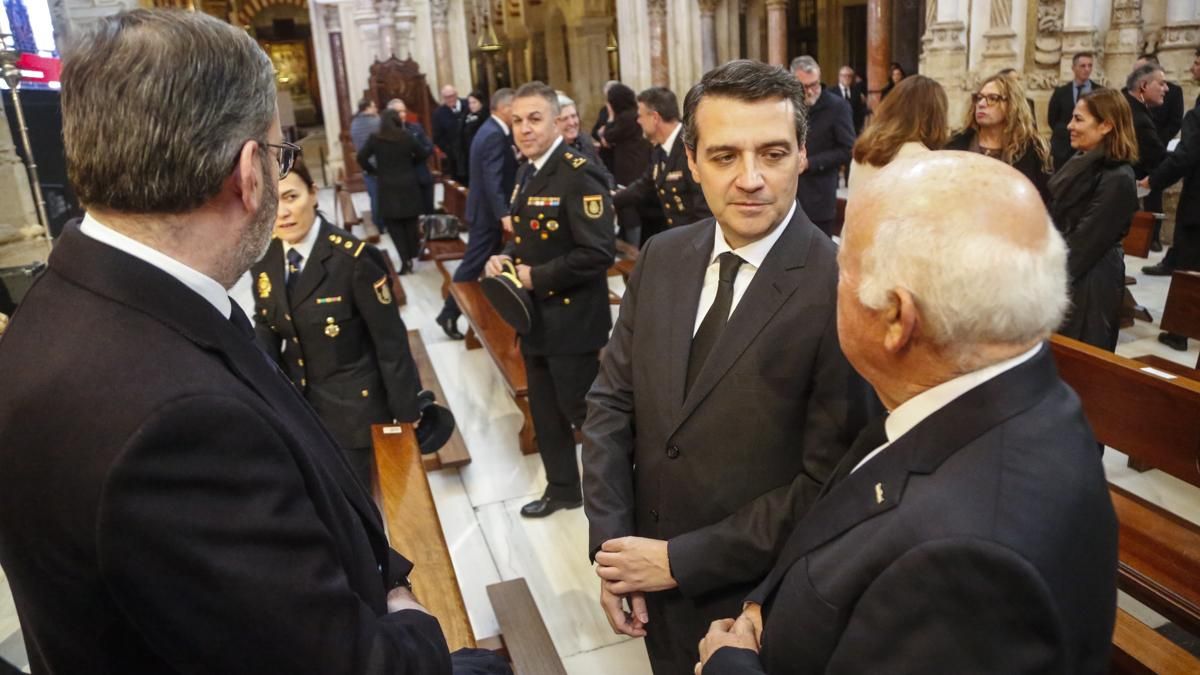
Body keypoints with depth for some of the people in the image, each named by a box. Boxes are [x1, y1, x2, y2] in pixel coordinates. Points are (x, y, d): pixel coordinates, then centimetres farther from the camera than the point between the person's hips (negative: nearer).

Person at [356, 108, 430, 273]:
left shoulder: (375, 139, -6)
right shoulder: (408, 136, -4)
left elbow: (361, 158, -6)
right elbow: (423, 153, 5)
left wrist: (373, 171, 9)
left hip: (388, 187, -1)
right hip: (408, 185, 1)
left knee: (393, 223, 5)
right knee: (410, 221, 15)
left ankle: (405, 260, -4)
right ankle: (412, 255, 24)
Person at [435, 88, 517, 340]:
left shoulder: (491, 130, 11)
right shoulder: (495, 136, -21)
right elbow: (492, 180, -31)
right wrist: (503, 214, -38)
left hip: (487, 208, 10)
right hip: (488, 211, -10)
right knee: (472, 265, -1)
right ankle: (449, 314, 8)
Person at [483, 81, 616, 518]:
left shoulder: (579, 174, -19)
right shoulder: (528, 172, 10)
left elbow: (599, 251, -26)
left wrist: (537, 277, -21)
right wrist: (506, 258, -1)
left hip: (572, 319, -9)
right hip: (535, 316, 9)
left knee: (585, 412, 5)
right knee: (545, 412, 20)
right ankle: (562, 487, 38)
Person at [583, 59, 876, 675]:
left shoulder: (842, 289, -22)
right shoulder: (661, 258, -4)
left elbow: (828, 483, -20)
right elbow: (610, 403, 0)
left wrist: (680, 560, -16)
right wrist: (610, 546, -6)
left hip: (759, 604, -5)